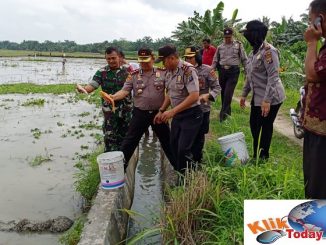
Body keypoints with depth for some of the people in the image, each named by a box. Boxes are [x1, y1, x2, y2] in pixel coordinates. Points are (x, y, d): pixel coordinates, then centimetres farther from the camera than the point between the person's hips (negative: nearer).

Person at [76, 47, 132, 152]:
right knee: (110, 137, 1)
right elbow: (92, 85, -14)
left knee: (124, 136, 14)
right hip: (110, 110, -2)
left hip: (126, 110, 2)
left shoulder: (127, 70, 1)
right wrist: (83, 89, -36)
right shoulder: (101, 72, -4)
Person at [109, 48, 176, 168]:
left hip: (158, 112, 0)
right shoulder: (133, 76, 0)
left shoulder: (162, 73, -1)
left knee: (167, 140, 13)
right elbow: (125, 91, -9)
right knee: (130, 141, 5)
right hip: (140, 113, 0)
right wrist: (113, 97, -28)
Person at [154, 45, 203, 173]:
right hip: (177, 114, 8)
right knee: (174, 146, 15)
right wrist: (161, 111, 9)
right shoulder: (168, 71, 4)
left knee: (183, 150, -9)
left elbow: (194, 96, -29)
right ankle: (179, 175, 34)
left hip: (191, 115, -8)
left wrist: (172, 111, -30)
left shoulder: (188, 70, -21)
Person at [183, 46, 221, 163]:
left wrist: (208, 95, -24)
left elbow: (217, 87, -7)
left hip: (202, 109, -2)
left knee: (199, 136, 12)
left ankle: (196, 162, 30)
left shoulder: (207, 70, -8)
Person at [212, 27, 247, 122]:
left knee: (228, 93, -13)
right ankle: (227, 113, 23)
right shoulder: (220, 47, 11)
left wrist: (247, 72, 0)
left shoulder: (238, 45, 4)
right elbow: (215, 61, 14)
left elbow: (244, 59, 5)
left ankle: (223, 114, -8)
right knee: (223, 93, 8)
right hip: (222, 71, 4)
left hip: (233, 71, -4)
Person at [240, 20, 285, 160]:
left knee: (266, 127, 4)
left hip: (270, 98, -9)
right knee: (254, 125, 17)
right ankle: (256, 155, 34)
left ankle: (263, 158, 21)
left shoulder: (268, 51, -18)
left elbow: (273, 77, -23)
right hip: (257, 96, 9)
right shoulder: (255, 51, 10)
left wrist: (267, 100, -27)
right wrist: (244, 94, 17)